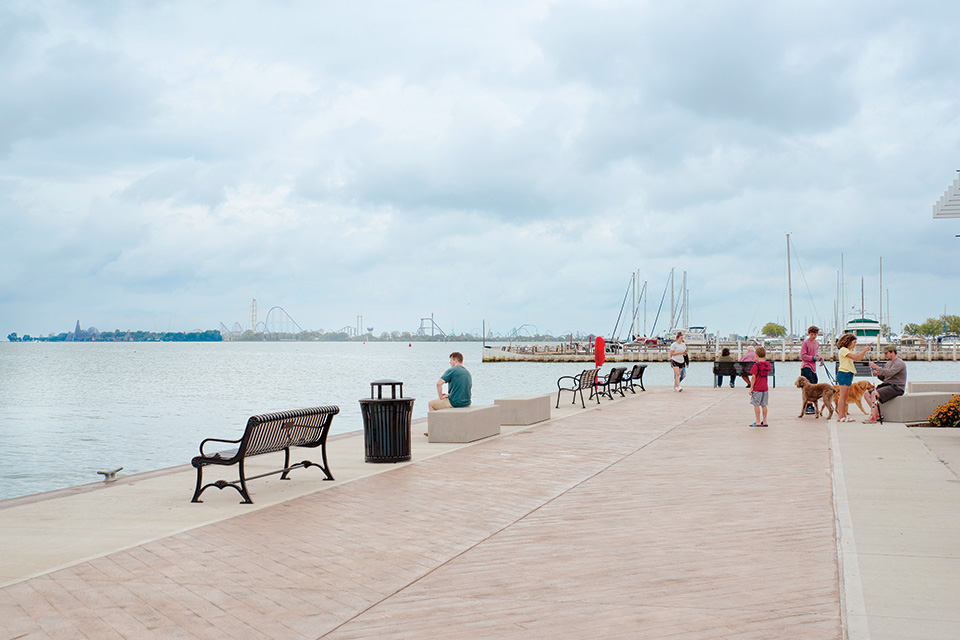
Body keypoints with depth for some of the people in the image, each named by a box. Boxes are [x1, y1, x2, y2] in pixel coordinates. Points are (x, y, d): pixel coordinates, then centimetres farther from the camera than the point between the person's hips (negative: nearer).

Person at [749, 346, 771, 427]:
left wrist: (751, 388, -8)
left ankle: (758, 422, -2)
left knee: (756, 405, 0)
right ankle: (764, 422, 14)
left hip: (757, 388, -6)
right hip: (765, 387, 6)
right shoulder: (768, 364, 4)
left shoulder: (756, 365, -14)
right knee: (764, 405, 11)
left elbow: (753, 377, -14)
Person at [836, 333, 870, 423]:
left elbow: (859, 358, 20)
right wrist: (864, 350, -11)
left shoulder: (849, 350, 20)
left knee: (845, 396, 9)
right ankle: (840, 417, -9)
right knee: (843, 396, -9)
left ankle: (843, 416, 10)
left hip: (848, 375, 10)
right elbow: (855, 357, -20)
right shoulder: (843, 350, -10)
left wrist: (864, 351, 7)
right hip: (844, 374, -10)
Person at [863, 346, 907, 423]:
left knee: (874, 394, -29)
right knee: (867, 394, -6)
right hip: (887, 385, 10)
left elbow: (889, 373, -26)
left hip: (896, 387, -10)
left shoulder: (899, 363, -9)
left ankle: (873, 417, -28)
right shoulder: (888, 363, 20)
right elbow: (883, 377, 21)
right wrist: (877, 374, -2)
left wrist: (876, 367, -29)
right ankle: (877, 414, -7)